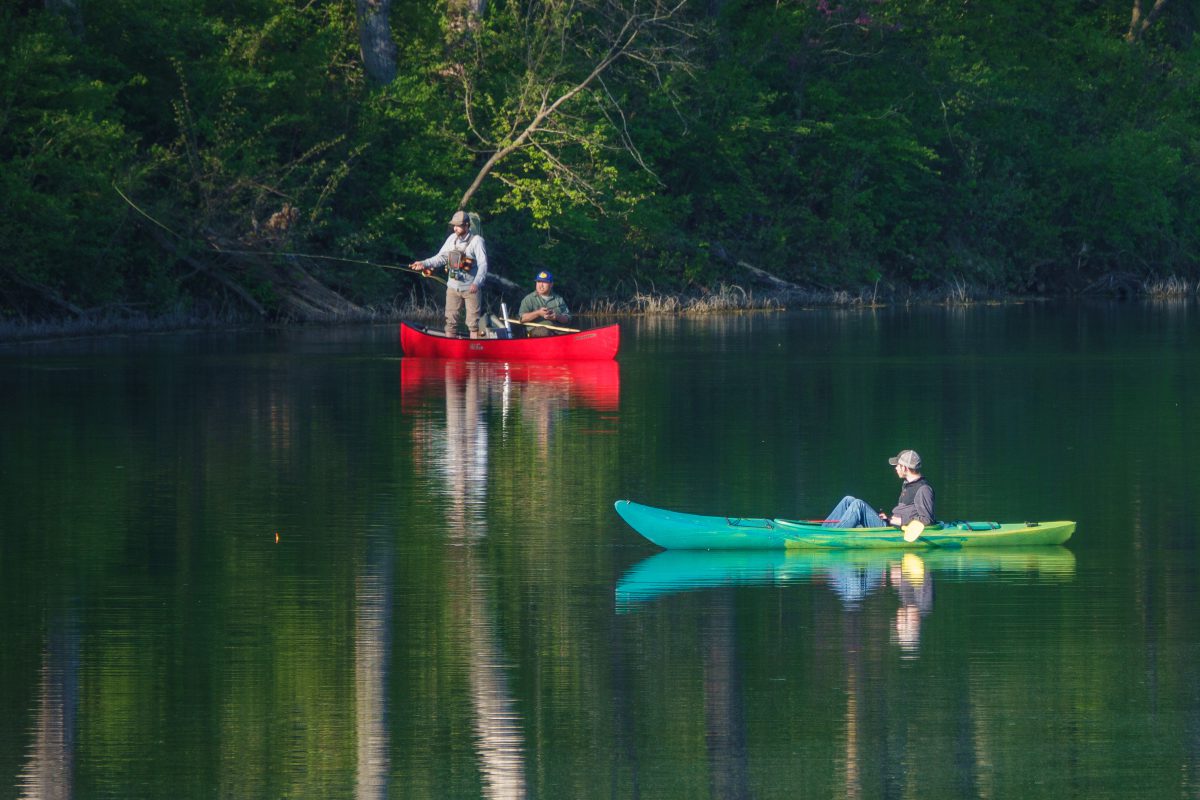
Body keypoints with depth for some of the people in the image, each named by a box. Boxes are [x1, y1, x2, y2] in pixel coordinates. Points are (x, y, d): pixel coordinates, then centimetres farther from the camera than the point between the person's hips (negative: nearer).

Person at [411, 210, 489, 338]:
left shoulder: (477, 241, -11)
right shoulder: (452, 239, 5)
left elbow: (483, 265, -16)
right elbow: (441, 257, 9)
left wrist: (476, 283, -29)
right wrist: (425, 264, -6)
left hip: (470, 288, -5)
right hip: (453, 287, 5)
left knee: (473, 323, -1)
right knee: (450, 320, 8)